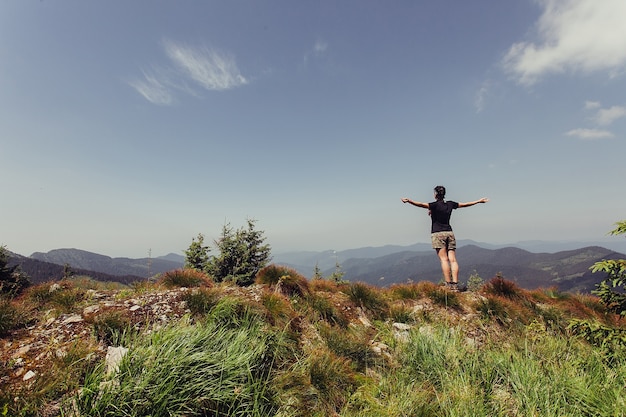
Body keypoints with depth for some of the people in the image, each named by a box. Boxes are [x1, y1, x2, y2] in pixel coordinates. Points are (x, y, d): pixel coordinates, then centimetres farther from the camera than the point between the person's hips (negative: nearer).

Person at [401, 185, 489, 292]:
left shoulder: (435, 205, -6)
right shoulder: (450, 204, 10)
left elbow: (422, 204, -24)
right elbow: (464, 204, 24)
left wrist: (409, 201, -36)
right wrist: (479, 201, 39)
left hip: (438, 234, -5)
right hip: (449, 233, 5)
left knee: (444, 259, -8)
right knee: (453, 259, 1)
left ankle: (448, 285, -11)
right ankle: (455, 284, -1)